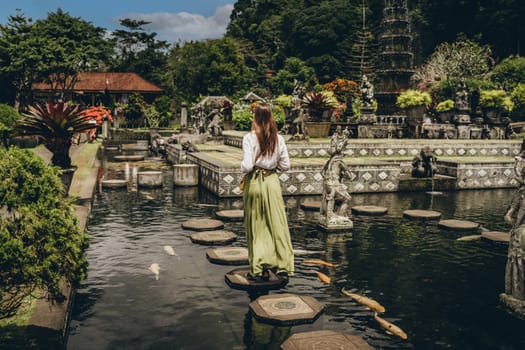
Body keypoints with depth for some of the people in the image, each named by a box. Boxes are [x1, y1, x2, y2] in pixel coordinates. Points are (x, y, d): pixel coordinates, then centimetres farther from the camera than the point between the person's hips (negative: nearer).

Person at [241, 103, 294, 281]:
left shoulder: (249, 138, -12)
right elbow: (285, 165, 2)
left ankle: (259, 269, 11)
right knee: (277, 224, 10)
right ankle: (283, 266, 15)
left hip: (254, 183, -3)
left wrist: (243, 168, 3)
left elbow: (247, 166, -18)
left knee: (256, 226, 6)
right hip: (272, 182, 3)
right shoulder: (278, 138, 0)